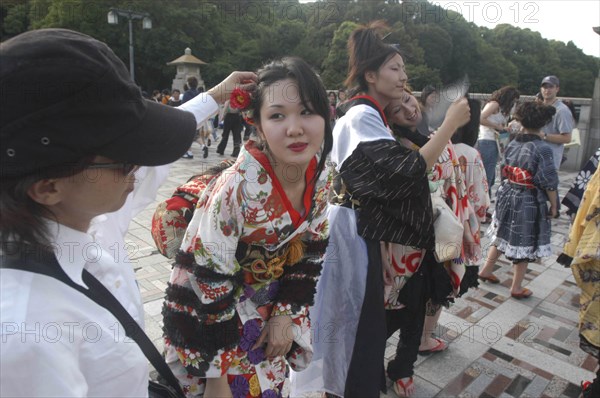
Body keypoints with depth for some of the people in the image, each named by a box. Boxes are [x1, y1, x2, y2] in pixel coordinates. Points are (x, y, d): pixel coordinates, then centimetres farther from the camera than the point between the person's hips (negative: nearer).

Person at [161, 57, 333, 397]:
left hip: (270, 305, 5)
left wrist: (286, 313, -3)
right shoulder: (237, 190, -33)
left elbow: (312, 250, 0)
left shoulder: (320, 177, -14)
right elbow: (206, 283, -25)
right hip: (211, 311, -5)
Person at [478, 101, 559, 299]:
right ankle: (516, 288, 18)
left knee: (503, 235, 21)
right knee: (524, 244, 7)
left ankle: (486, 270, 33)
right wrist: (554, 206, -2)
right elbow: (549, 183, -13)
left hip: (508, 195, 6)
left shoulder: (512, 144, 0)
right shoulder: (543, 149, -16)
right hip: (529, 202, -6)